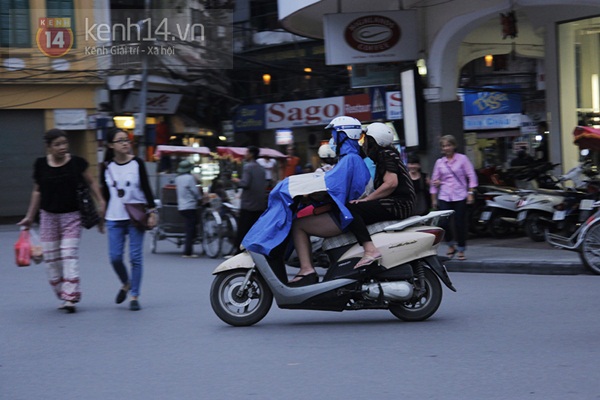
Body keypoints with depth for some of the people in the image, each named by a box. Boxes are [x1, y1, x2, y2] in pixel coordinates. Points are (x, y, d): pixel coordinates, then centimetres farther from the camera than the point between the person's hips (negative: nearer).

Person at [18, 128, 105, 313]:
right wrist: (30, 217, 12)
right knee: (51, 258, 4)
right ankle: (62, 295, 18)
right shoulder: (41, 165, -2)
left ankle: (70, 298, -9)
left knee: (70, 255, -10)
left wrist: (100, 202, -8)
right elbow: (37, 191, 9)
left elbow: (91, 182, 5)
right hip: (49, 216, 2)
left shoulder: (77, 163, -7)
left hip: (72, 216, -2)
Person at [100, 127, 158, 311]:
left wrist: (152, 211, -7)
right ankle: (126, 284, 27)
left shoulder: (137, 163, -1)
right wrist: (102, 217, 11)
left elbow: (146, 189, 0)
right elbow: (105, 194, 10)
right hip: (114, 219, 2)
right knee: (115, 257, -2)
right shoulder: (107, 167, 4)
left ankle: (135, 296, 5)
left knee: (135, 257, -3)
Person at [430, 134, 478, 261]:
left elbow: (471, 176, 0)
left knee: (460, 224, -2)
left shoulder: (462, 159, 2)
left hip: (460, 197, -2)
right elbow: (434, 181, 14)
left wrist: (470, 193, -7)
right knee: (444, 223, -8)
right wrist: (434, 199, 11)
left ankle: (461, 251, 12)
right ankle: (451, 246, 17)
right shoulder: (439, 162, 11)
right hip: (444, 197, 2)